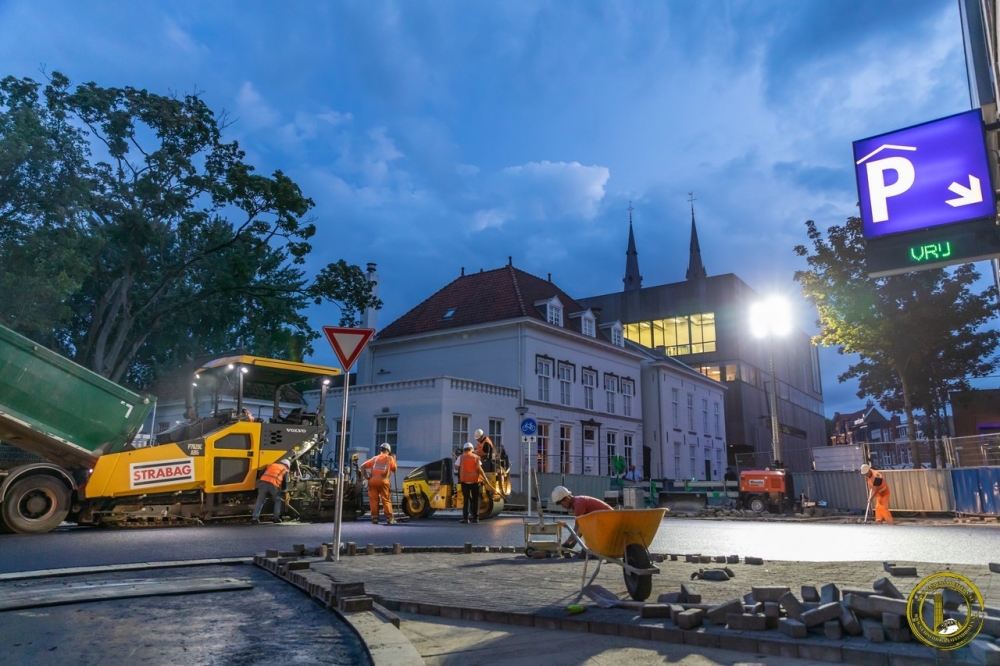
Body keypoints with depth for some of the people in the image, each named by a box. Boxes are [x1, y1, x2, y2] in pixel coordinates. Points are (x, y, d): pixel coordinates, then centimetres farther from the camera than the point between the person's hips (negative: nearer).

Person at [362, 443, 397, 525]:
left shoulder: (375, 458, 18)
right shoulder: (389, 458, 10)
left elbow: (363, 466, 11)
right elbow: (394, 469, 19)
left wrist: (366, 476, 9)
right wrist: (394, 460, 28)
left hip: (372, 480, 2)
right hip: (383, 480, -2)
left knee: (373, 500, 5)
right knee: (386, 500, 2)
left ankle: (374, 518, 4)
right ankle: (389, 518, 0)